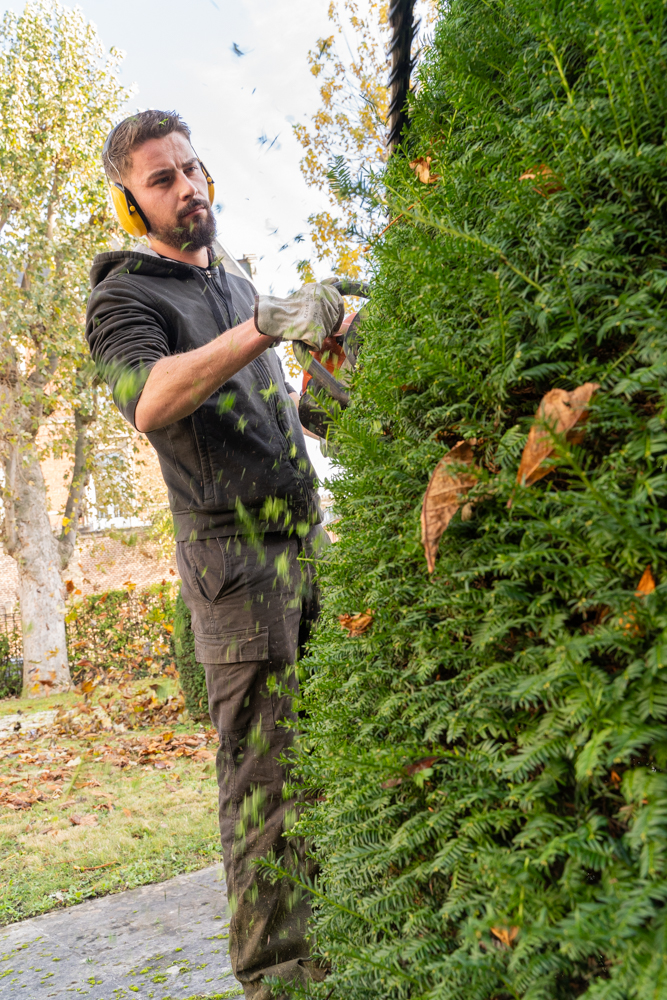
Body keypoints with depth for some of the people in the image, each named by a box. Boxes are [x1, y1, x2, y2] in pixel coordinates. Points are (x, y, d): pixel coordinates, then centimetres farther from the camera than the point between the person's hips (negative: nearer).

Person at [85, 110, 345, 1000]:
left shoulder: (237, 283, 22)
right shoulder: (124, 299, -1)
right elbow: (151, 403, -25)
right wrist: (266, 324, -33)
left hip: (308, 540, 7)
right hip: (235, 549, -7)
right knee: (263, 770, -8)